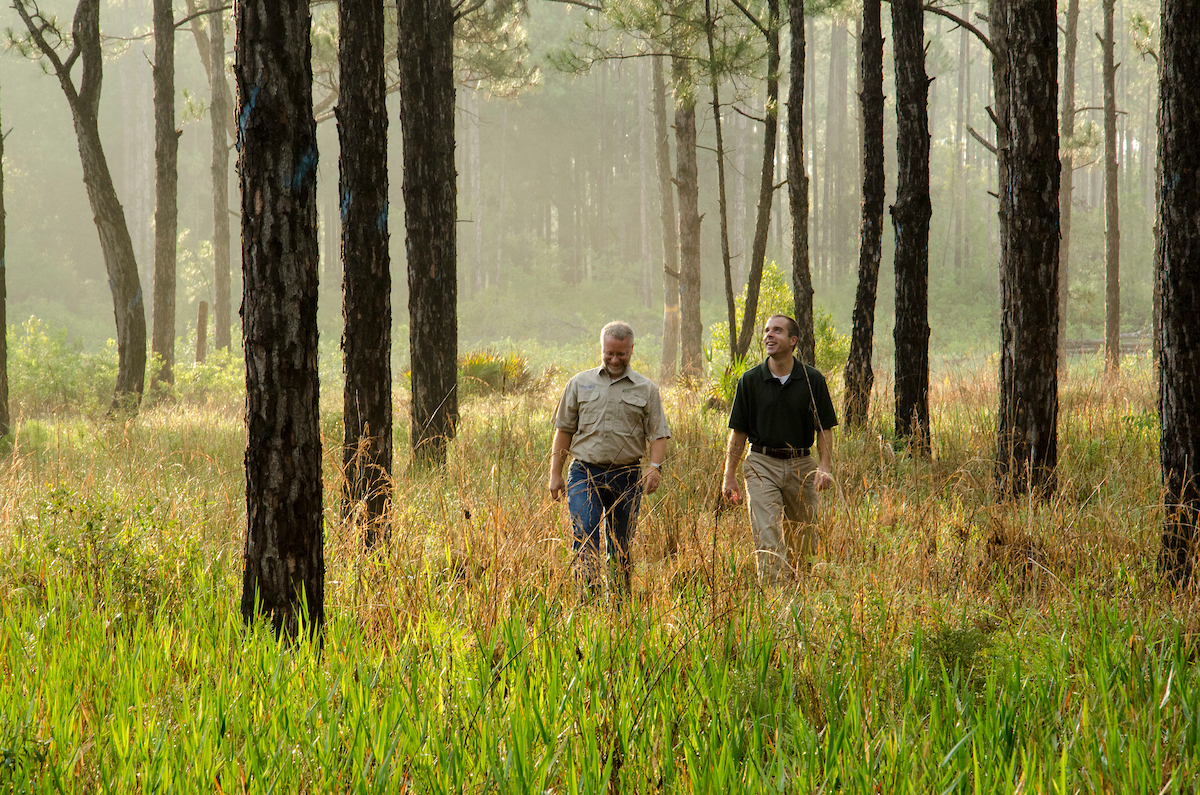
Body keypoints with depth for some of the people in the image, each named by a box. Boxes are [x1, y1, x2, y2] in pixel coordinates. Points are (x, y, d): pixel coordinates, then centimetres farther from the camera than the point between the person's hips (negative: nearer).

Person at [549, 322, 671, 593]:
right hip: (585, 474, 0)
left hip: (626, 477, 1)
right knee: (584, 535, -18)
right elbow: (564, 429, 12)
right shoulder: (580, 383, 10)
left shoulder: (646, 389, 8)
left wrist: (655, 466, -14)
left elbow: (658, 433, 4)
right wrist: (555, 474, 6)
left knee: (621, 546, 5)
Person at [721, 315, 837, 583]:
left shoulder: (812, 380, 1)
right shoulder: (750, 380, 1)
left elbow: (824, 428, 3)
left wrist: (825, 468, -10)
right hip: (762, 465, -1)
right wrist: (729, 475, 0)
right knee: (767, 540, -12)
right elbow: (738, 432, 5)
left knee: (804, 541, 9)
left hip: (802, 465, 1)